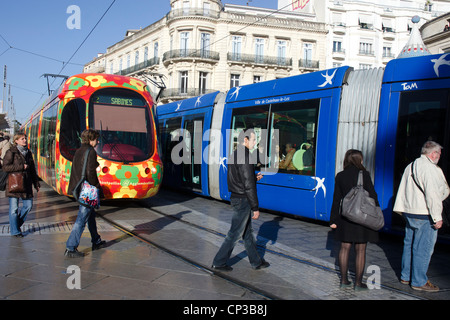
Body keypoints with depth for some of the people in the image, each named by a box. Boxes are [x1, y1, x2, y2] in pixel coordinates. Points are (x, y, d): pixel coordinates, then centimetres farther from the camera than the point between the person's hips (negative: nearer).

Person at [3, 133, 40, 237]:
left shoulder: (28, 152, 13)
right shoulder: (11, 152, -5)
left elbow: (32, 169, 18)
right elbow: (5, 167, -13)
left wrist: (36, 183, 15)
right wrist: (21, 167, -16)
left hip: (26, 183, 6)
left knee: (28, 205, 7)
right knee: (14, 208, 1)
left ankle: (17, 224, 27)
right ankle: (15, 231, 12)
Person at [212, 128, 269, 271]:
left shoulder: (234, 155, 11)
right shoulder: (244, 157, -20)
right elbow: (248, 185, -22)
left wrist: (254, 178, 11)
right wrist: (256, 208, -18)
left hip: (235, 197, 10)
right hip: (243, 200, -10)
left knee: (247, 232, 17)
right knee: (235, 233, 2)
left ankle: (256, 261, 29)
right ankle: (219, 262, 13)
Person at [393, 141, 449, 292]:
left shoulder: (410, 166, 14)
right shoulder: (429, 168, -14)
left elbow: (403, 191, 17)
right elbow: (432, 194, -20)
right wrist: (437, 217, -17)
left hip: (409, 212, 9)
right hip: (424, 216, -9)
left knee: (409, 245, 16)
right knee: (423, 248, -1)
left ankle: (405, 276, 26)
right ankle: (419, 282, 6)